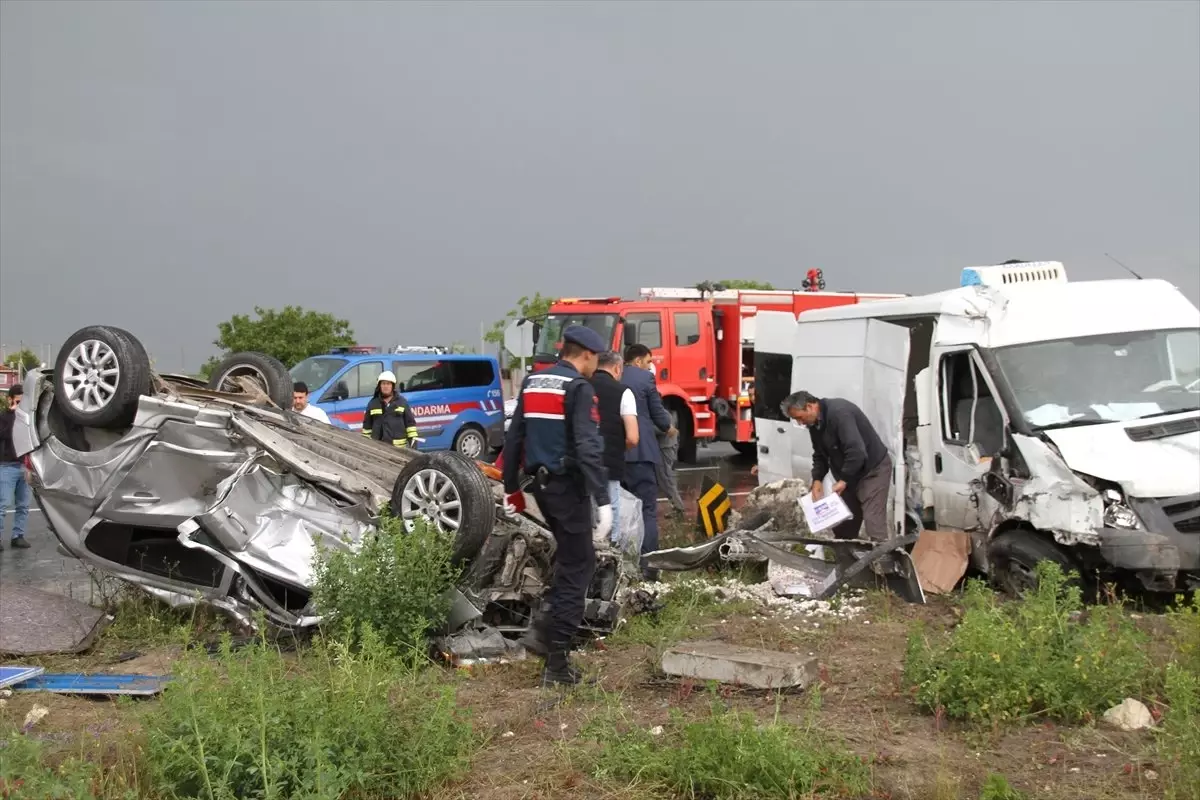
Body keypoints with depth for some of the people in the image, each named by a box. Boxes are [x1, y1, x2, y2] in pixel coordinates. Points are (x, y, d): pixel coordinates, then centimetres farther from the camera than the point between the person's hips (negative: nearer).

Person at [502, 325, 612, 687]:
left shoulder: (532, 383, 11)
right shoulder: (579, 388, -12)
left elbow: (513, 438, 14)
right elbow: (588, 448, -22)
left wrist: (511, 488, 22)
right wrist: (603, 501, -25)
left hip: (541, 483, 8)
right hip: (568, 485, -8)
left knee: (574, 557, 23)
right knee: (575, 567, 0)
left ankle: (546, 627, 13)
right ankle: (556, 664, 0)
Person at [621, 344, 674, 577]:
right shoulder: (645, 377, -3)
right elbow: (657, 411, 1)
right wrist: (668, 428, 22)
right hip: (640, 451, -6)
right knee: (647, 509, -4)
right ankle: (647, 565, -10)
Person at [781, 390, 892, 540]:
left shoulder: (839, 413, -26)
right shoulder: (814, 423, 4)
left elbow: (857, 451, -32)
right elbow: (820, 455, 13)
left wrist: (844, 480, -22)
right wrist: (817, 479, -3)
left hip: (873, 469, -9)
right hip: (848, 474, 9)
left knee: (873, 523, -14)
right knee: (842, 524, 12)